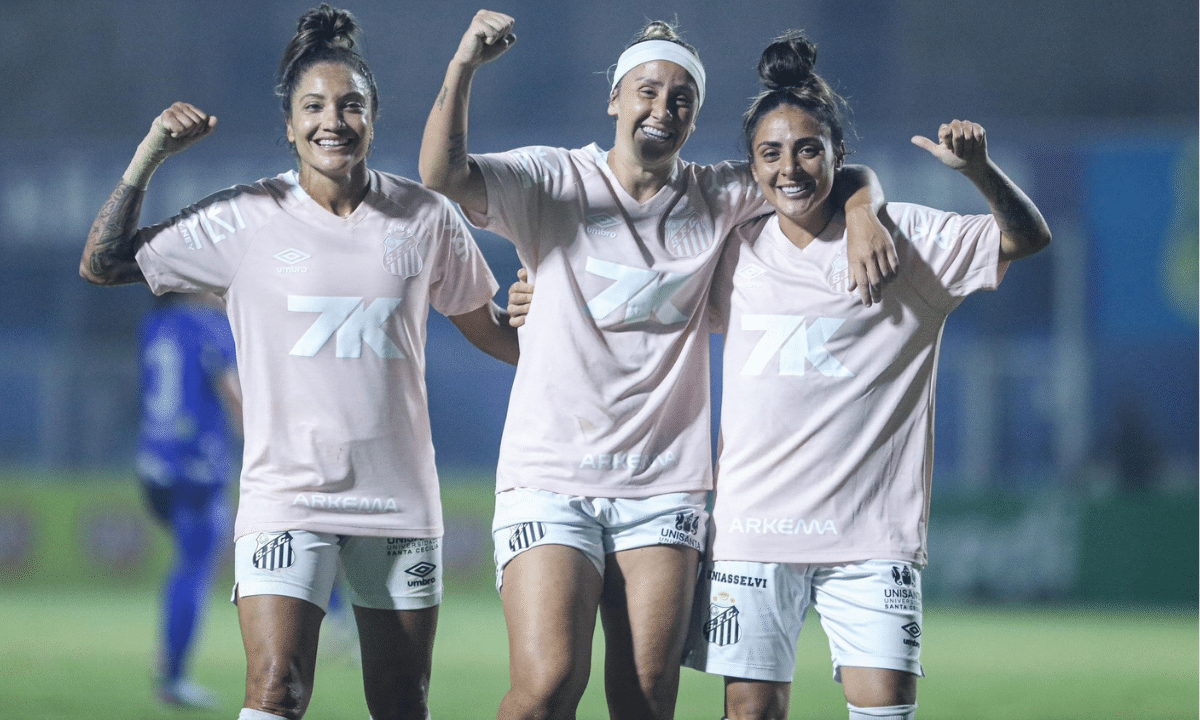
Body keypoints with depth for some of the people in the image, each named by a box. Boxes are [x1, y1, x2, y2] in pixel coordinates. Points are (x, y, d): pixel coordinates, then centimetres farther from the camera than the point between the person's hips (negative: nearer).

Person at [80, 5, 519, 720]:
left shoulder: (426, 218, 4)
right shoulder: (247, 220, -2)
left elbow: (488, 329, 16)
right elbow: (103, 263, 0)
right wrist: (151, 154, -7)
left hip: (401, 499, 3)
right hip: (286, 496, -3)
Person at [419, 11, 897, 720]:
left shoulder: (715, 197, 9)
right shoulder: (552, 182, 1)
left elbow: (846, 179, 14)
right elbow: (443, 175, -15)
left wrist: (863, 216, -8)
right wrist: (465, 65, -27)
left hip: (665, 487, 3)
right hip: (551, 478, -3)